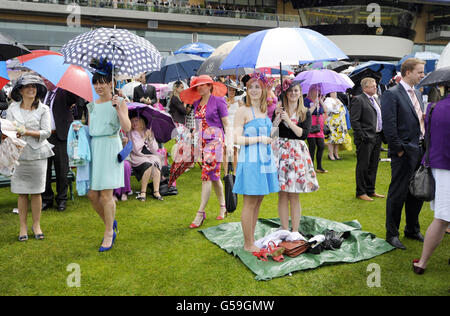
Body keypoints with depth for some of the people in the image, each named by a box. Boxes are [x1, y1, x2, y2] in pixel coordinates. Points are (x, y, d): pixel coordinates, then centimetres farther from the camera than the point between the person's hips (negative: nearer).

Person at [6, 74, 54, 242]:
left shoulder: (43, 109, 3)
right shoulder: (13, 108, 7)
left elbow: (46, 132, -5)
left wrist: (27, 132, -18)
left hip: (37, 155, -1)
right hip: (18, 154, 1)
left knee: (36, 192, 4)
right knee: (21, 193, 5)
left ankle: (36, 225, 17)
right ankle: (23, 227, 15)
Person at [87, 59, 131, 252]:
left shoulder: (119, 102, 0)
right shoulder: (92, 106, 16)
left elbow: (127, 128, -11)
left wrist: (118, 109, -20)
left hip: (110, 148, -5)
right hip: (93, 149, 6)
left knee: (106, 195, -7)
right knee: (92, 194, 3)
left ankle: (109, 234, 8)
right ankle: (110, 223, 27)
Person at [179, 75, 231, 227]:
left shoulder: (218, 100, -4)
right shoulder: (196, 103, 13)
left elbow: (226, 123, -5)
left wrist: (229, 140, -13)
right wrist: (198, 140, 16)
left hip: (215, 140, -7)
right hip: (202, 141, 7)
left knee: (206, 176, -11)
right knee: (214, 176, 11)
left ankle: (201, 212, -9)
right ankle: (223, 207, 23)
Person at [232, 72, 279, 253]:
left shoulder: (264, 111, 15)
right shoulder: (243, 111, -7)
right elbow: (237, 139, -13)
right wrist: (259, 139, -14)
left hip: (265, 160, 7)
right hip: (250, 160, -7)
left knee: (258, 202, 11)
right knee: (249, 204, -2)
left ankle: (251, 241, 20)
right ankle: (248, 244, 8)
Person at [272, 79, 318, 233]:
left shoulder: (305, 113, 7)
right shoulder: (278, 110, 7)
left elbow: (304, 134, -7)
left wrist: (288, 120, -11)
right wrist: (277, 119, -15)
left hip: (297, 152, 0)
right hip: (281, 151, 0)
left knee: (294, 196, 2)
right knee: (282, 195, 3)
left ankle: (295, 231, 11)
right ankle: (285, 230, 12)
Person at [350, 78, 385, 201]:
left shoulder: (376, 99, 16)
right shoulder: (358, 100, -9)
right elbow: (354, 120, -14)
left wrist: (382, 134, 11)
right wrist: (362, 136, -17)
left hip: (377, 137, 8)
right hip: (366, 139, -8)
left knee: (373, 166, 14)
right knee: (363, 166, 0)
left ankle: (370, 190, 24)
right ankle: (361, 192, 9)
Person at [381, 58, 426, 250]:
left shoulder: (417, 94, 15)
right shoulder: (392, 94, -12)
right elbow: (389, 126, -17)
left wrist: (425, 118, 4)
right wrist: (399, 150, -16)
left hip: (419, 151, 8)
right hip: (404, 154, -8)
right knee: (398, 194, 0)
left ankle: (412, 230, 31)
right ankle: (391, 234, 12)